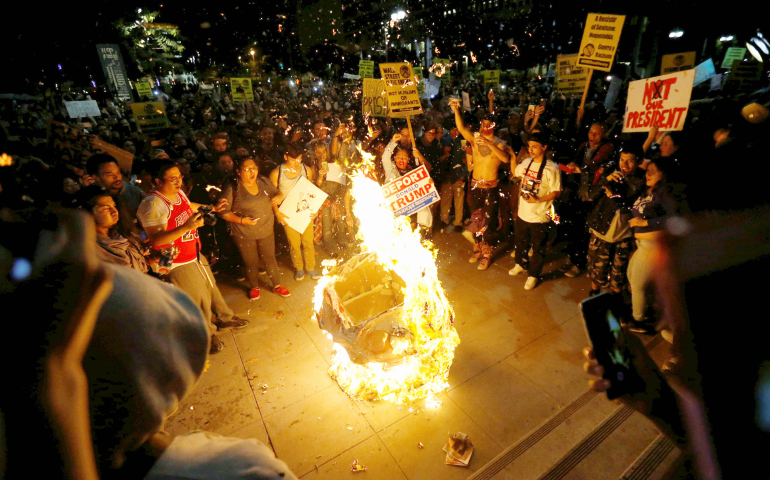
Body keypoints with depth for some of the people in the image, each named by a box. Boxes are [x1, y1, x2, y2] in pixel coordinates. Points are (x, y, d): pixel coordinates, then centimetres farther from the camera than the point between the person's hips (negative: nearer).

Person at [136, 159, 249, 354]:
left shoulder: (178, 193, 1)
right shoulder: (152, 204, -25)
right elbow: (156, 240, -31)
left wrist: (213, 207, 24)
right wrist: (187, 227, -39)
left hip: (195, 254, 8)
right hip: (178, 263, -8)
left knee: (211, 286, 23)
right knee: (199, 298, 7)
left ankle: (225, 318, 46)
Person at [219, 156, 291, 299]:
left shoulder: (264, 182, -1)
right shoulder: (233, 188, -13)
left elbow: (276, 193, 15)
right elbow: (223, 211, -10)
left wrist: (279, 196, -10)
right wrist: (241, 220, -23)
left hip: (266, 230, 3)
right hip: (244, 234, -3)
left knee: (270, 259, 14)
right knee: (251, 263, 14)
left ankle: (277, 286, 33)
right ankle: (254, 287, 39)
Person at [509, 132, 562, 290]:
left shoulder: (551, 169, -17)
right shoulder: (526, 163, 2)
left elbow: (556, 192, -17)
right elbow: (515, 173, 22)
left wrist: (538, 200, -27)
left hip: (539, 217, -6)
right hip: (522, 213, 6)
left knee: (537, 248, 9)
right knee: (519, 241, 23)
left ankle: (533, 275, 28)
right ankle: (520, 264, 47)